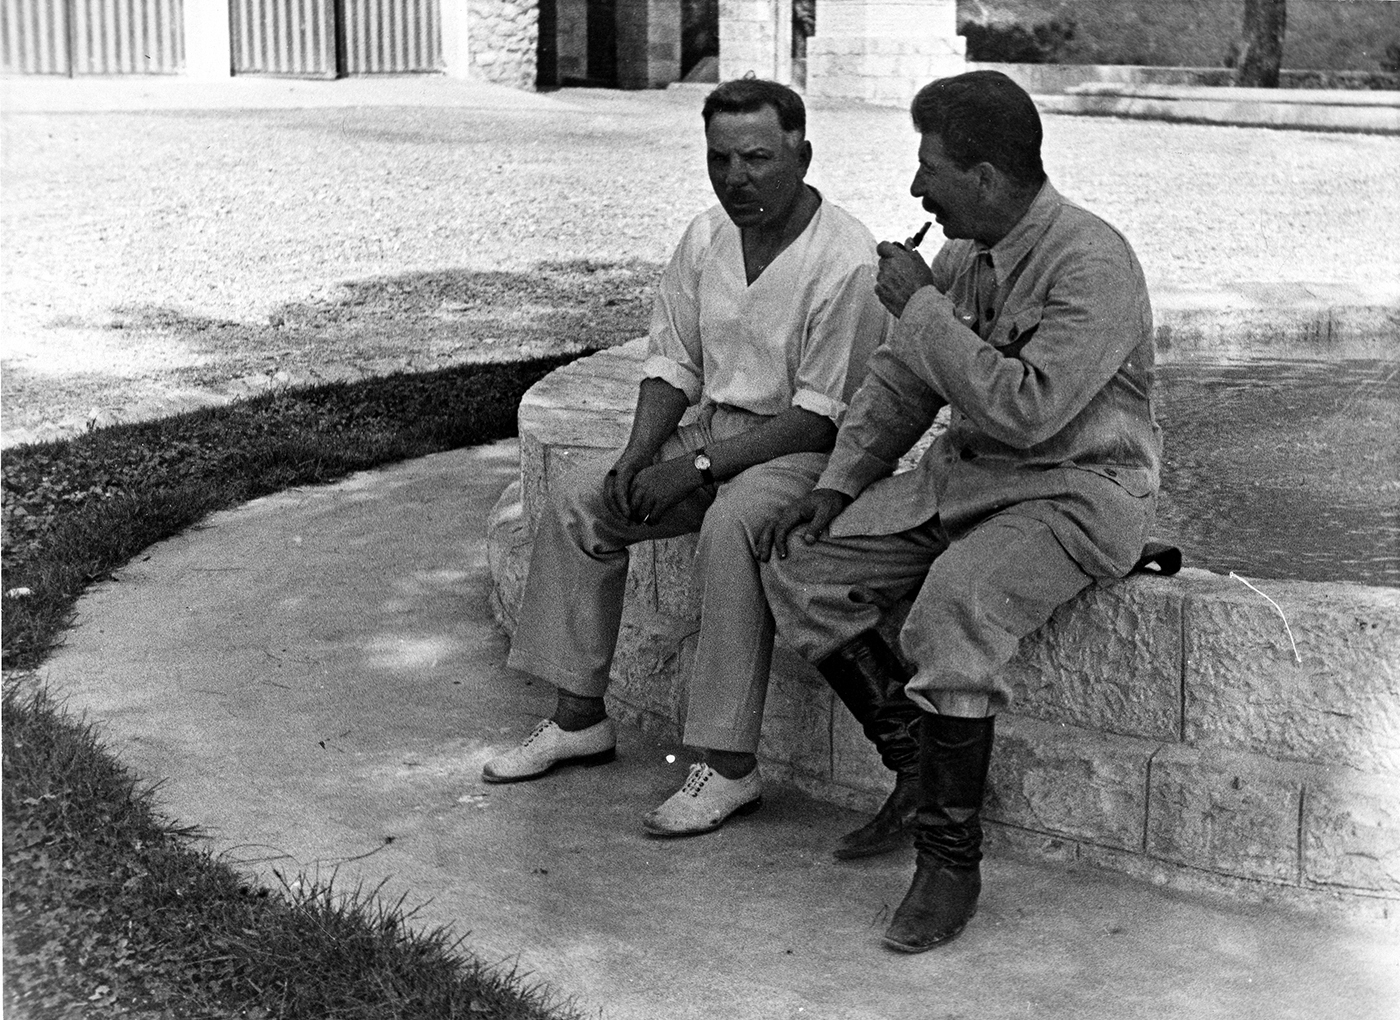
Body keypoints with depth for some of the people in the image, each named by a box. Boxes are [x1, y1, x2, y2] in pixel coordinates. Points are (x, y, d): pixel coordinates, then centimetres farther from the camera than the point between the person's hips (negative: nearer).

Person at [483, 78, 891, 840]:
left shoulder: (846, 261, -20)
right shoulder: (706, 238, 3)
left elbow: (822, 417, -21)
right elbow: (671, 363, 10)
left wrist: (697, 466, -23)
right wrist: (639, 455, -9)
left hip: (811, 451, -8)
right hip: (715, 428, 8)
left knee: (729, 528, -35)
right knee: (578, 503, -4)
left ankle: (730, 765, -28)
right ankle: (579, 718, 7)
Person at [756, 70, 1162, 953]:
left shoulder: (1092, 264, -19)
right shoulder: (963, 255, 6)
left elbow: (1025, 407, -30)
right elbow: (901, 381, 16)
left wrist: (921, 307, -22)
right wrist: (838, 485, 3)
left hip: (1078, 492, -8)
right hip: (964, 474, 8)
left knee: (954, 605, -34)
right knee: (802, 565, -6)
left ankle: (951, 856, -18)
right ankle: (922, 767, 4)